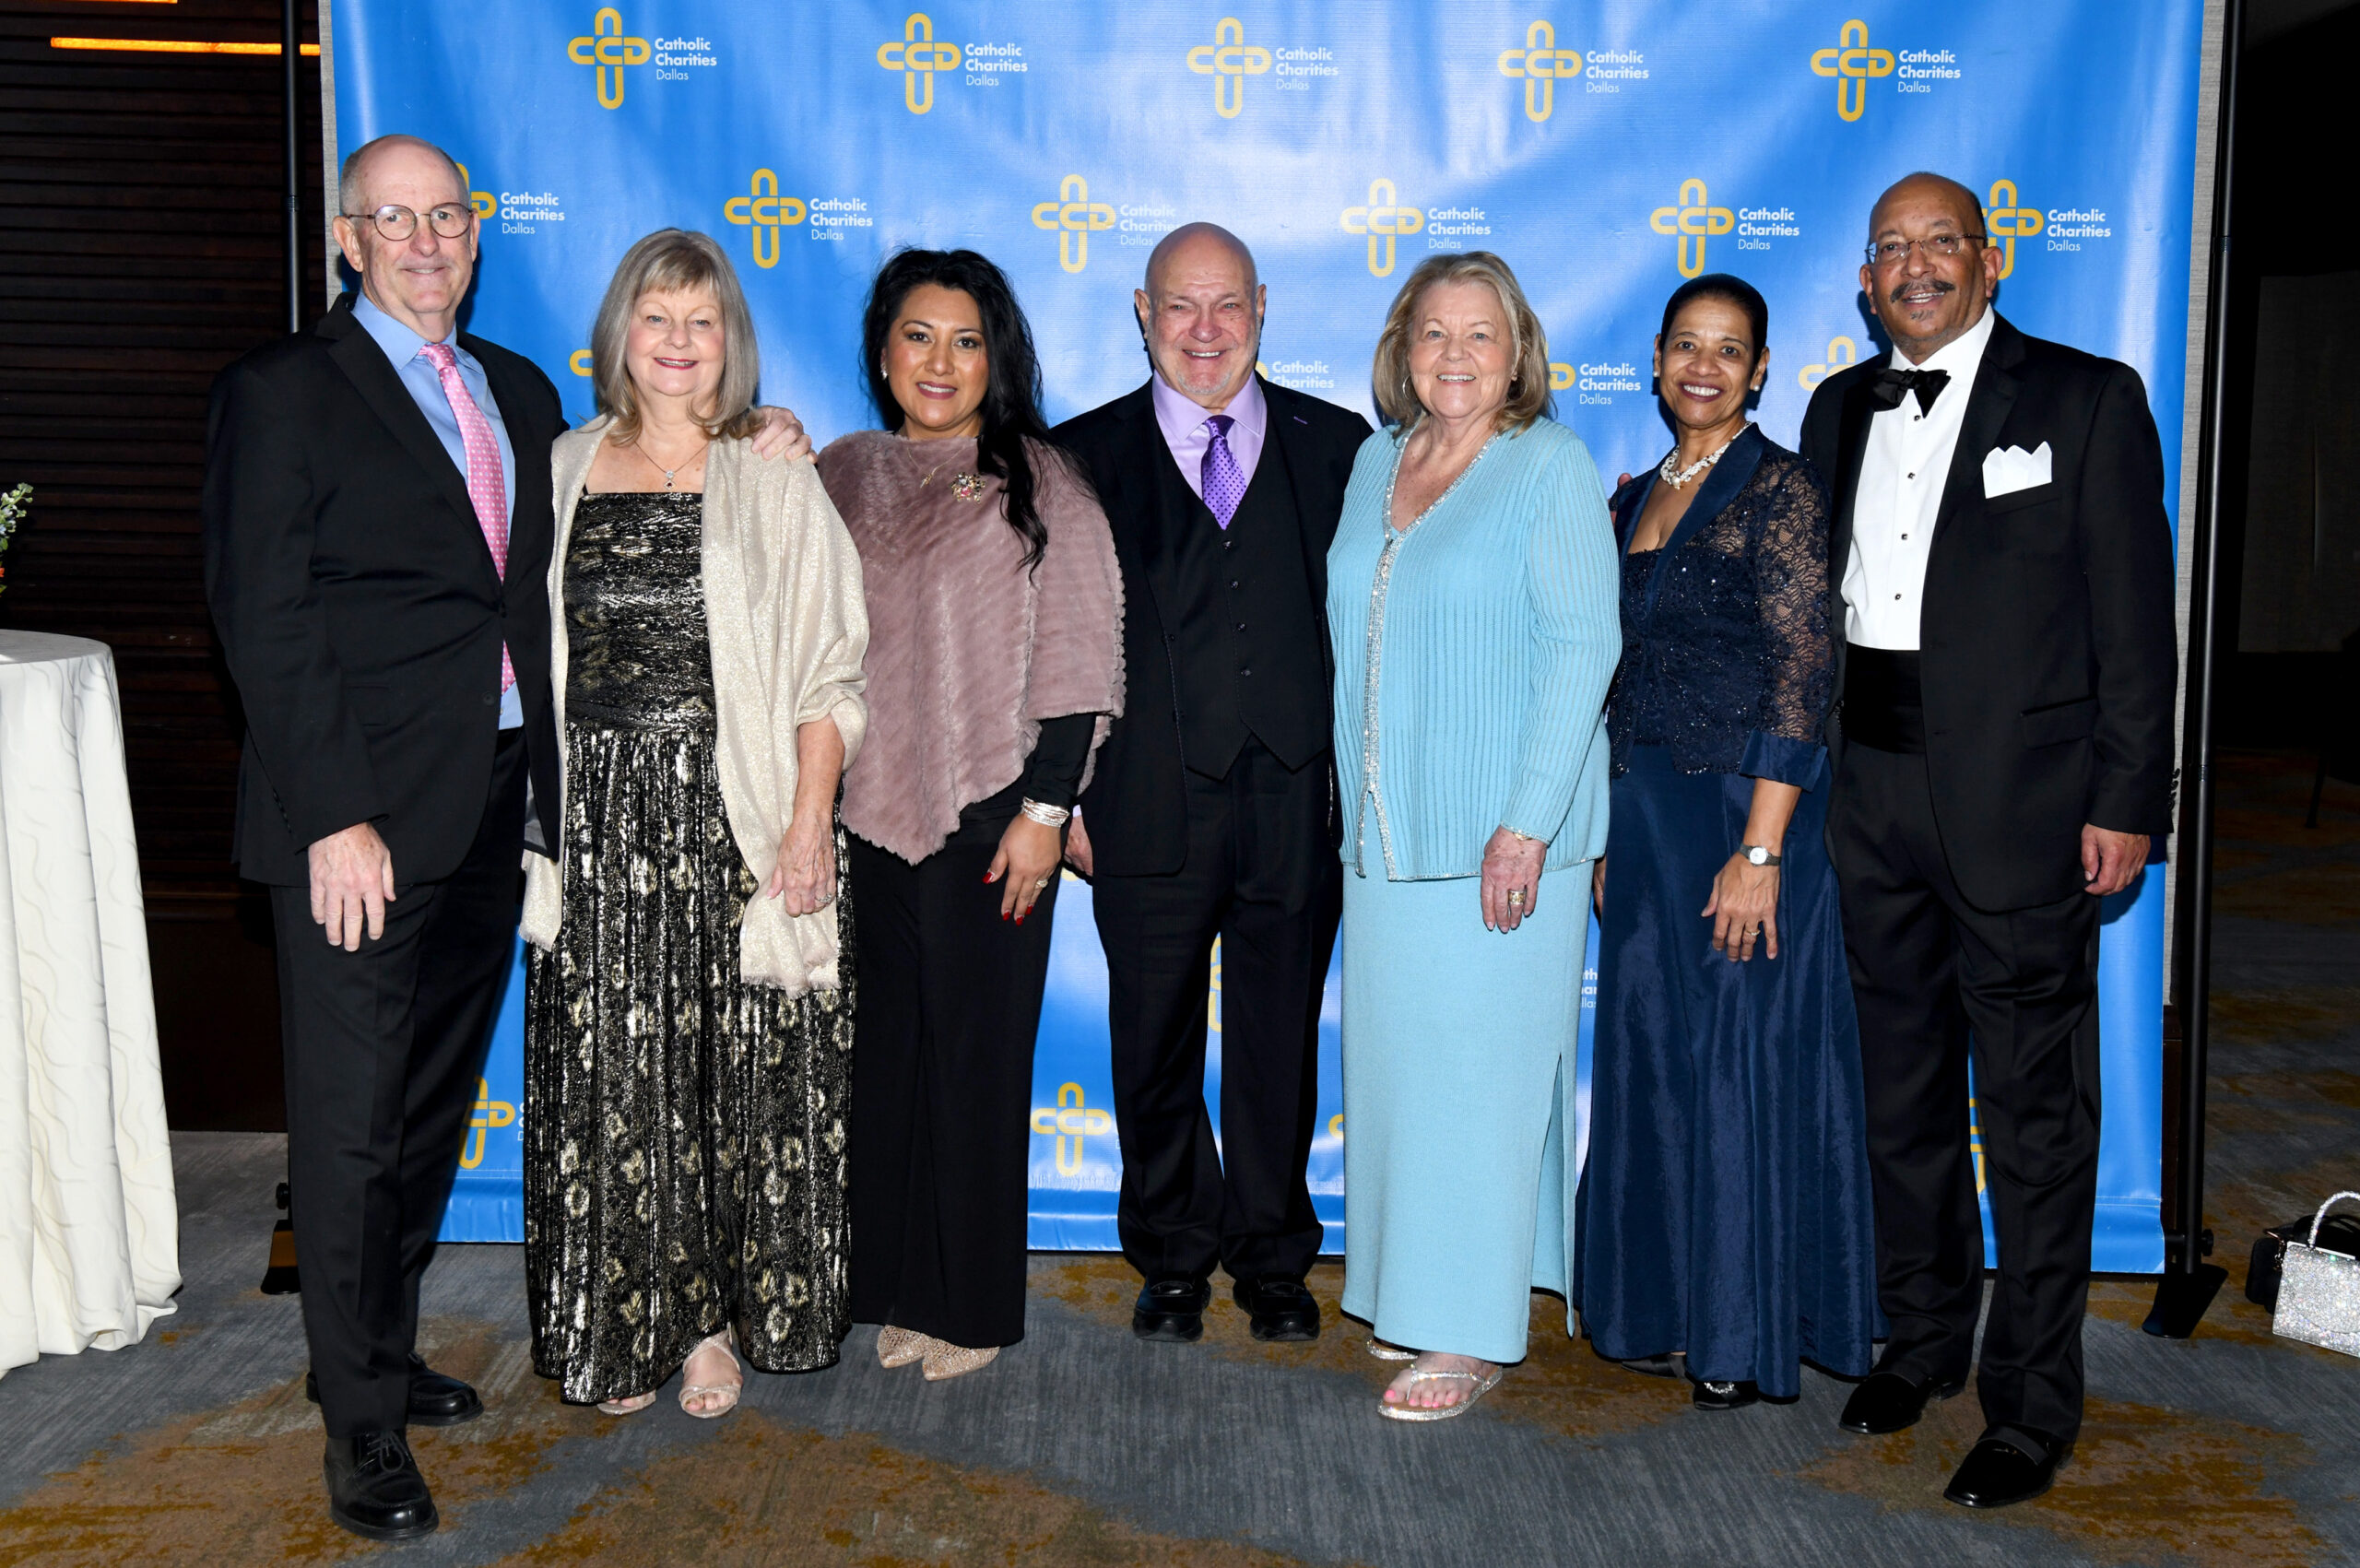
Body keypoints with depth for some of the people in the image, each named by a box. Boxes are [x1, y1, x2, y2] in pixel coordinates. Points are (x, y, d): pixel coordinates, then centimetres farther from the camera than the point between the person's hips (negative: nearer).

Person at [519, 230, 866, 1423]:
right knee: (611, 1071, 5)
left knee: (740, 1067, 2)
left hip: (733, 808, -2)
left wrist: (809, 817, -11)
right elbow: (533, 653, 12)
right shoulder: (566, 471, 10)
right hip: (599, 811, 3)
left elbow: (825, 664, -3)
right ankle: (625, 1325, 19)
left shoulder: (773, 479, 1)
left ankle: (721, 1316, 18)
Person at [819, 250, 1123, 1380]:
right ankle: (895, 1288, 23)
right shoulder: (841, 475, 10)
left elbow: (1078, 659, -4)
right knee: (885, 1052, 9)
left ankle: (972, 1305, 17)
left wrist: (1046, 809, -10)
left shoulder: (1039, 483, -1)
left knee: (978, 1054, 3)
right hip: (863, 811, 4)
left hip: (987, 813, -3)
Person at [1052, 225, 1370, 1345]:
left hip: (1297, 804, 1)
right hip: (1149, 810, 0)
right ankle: (1173, 1262, 28)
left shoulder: (1338, 447, 7)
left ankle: (1273, 1261, 28)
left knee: (1280, 1046, 11)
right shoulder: (1083, 456, 6)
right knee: (1154, 1048, 10)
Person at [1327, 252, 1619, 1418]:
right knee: (1393, 1053, 11)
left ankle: (1470, 1332, 7)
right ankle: (1414, 1293, 26)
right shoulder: (1378, 462, 12)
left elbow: (1583, 646, -13)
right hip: (1387, 831, 6)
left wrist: (1527, 822, -19)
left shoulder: (1549, 466, -7)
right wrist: (1358, 800, 12)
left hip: (1499, 833, -6)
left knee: (1477, 1069, -3)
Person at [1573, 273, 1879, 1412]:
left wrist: (1759, 851, -19)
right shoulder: (1632, 499, 13)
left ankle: (1746, 1335, 15)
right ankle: (1667, 1309, 26)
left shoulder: (1780, 489, -8)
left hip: (1746, 811, -7)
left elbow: (1800, 680, -14)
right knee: (1650, 1057, 11)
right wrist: (1608, 836, 12)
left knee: (1745, 1060, 1)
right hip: (1644, 816, 7)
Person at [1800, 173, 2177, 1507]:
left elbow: (2135, 618, -5)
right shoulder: (1841, 409, 13)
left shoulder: (2088, 399, -1)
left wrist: (2128, 801, -10)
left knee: (2033, 1110, 2)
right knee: (1902, 1087, 16)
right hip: (1872, 788, 5)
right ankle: (1924, 1337, 33)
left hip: (2019, 797, -5)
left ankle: (2036, 1400, 15)